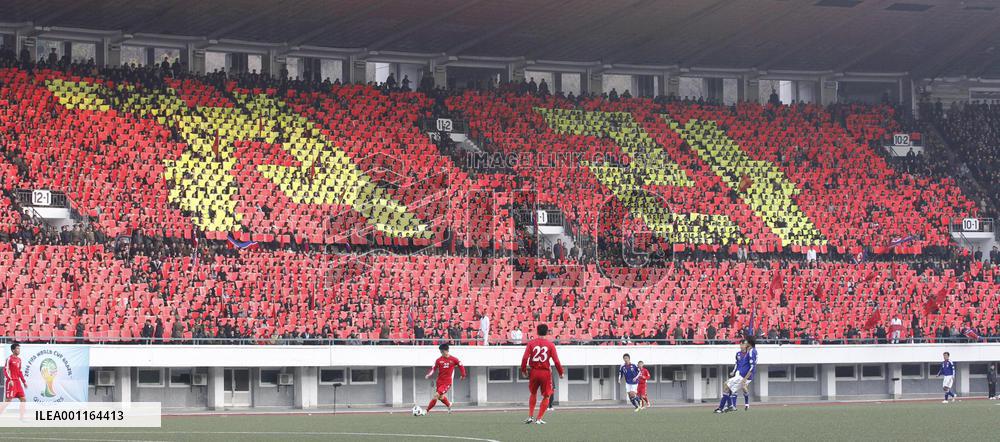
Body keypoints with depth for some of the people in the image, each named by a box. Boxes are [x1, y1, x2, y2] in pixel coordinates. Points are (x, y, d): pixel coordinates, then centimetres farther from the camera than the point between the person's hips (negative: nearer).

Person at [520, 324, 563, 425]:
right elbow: (556, 361, -7)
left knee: (533, 394, 22)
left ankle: (530, 416, 16)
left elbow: (525, 358, -8)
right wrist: (561, 373, 5)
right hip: (546, 373, -2)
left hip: (534, 372, 2)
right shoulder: (550, 345, -4)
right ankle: (539, 419, 4)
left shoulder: (531, 343, -2)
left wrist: (523, 370, 6)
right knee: (546, 396, 10)